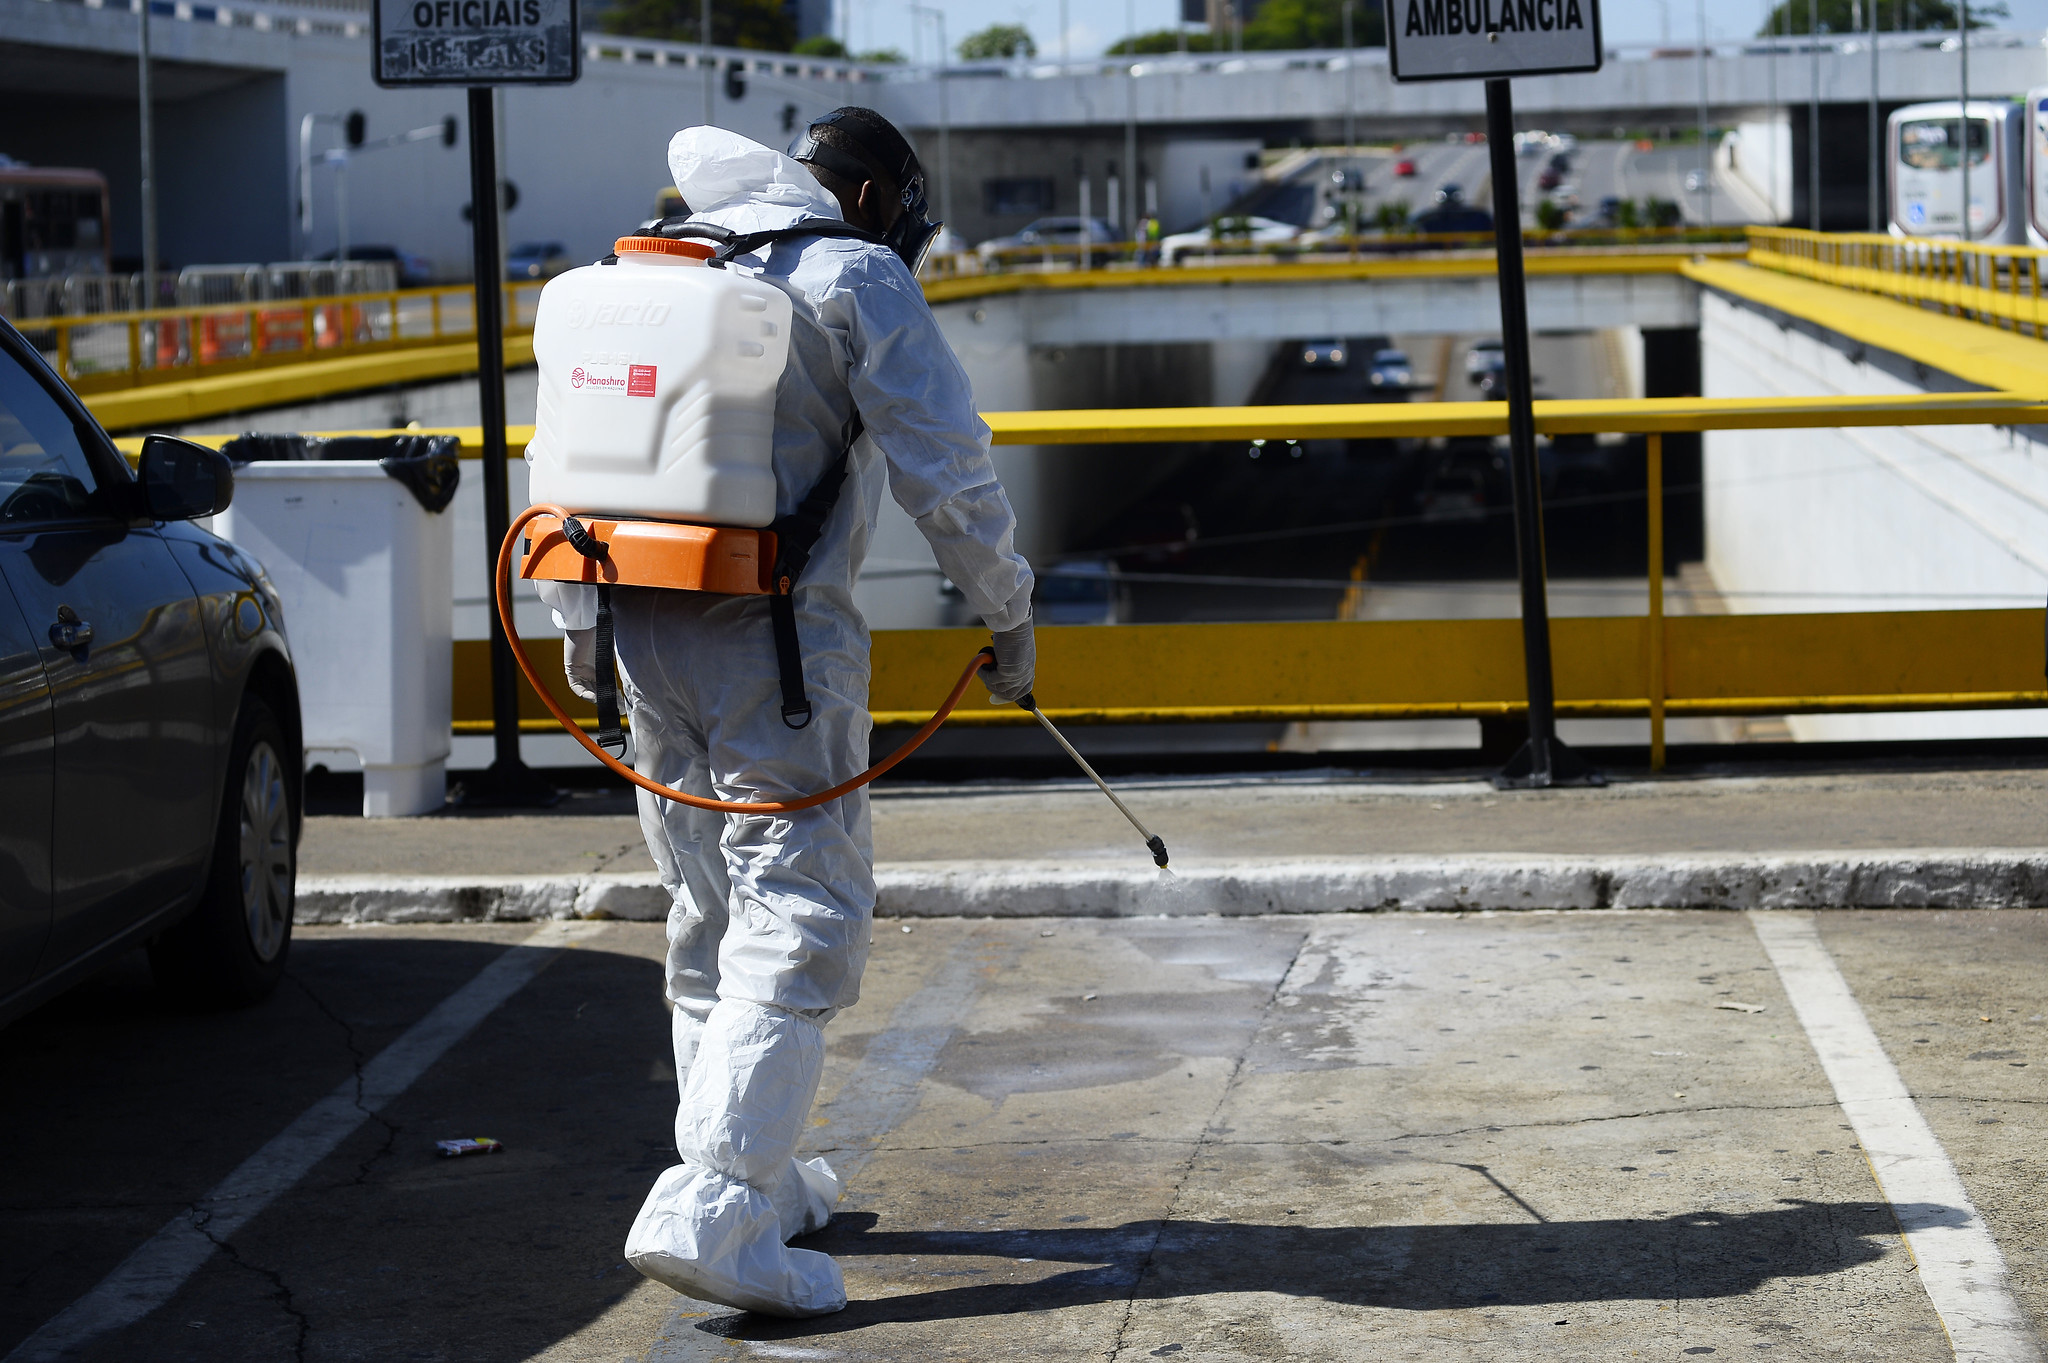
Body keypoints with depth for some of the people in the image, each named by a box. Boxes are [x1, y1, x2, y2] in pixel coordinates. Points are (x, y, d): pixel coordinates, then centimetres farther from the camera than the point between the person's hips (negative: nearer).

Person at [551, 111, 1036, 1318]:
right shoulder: (857, 280, -3)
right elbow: (945, 469, -8)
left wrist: (577, 616, 25)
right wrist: (1010, 614, 4)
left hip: (648, 624, 7)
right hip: (777, 633, -7)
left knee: (714, 911, 17)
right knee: (800, 915, -7)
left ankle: (760, 1179, 26)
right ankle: (710, 1209, -17)